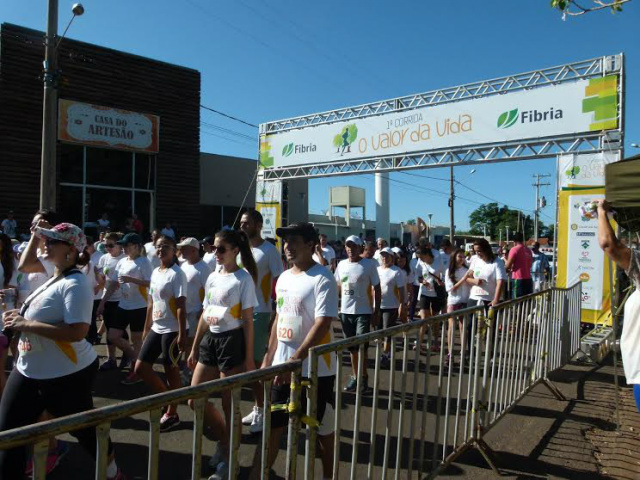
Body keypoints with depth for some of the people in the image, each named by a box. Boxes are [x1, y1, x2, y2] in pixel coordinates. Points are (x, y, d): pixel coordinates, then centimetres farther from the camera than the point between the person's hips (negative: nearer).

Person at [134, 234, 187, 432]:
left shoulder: (177, 274, -13)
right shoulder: (155, 273, 12)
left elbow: (181, 306, -17)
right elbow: (151, 303, 17)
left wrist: (182, 334, -20)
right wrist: (146, 329, 18)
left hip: (172, 330, -8)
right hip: (156, 328, 8)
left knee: (171, 370, 3)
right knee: (140, 368, 9)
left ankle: (172, 414, 19)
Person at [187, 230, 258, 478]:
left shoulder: (243, 278, -10)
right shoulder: (212, 277, 10)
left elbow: (247, 320, -11)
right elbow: (205, 315, 16)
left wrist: (249, 357, -12)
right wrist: (194, 348, 17)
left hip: (232, 341, -7)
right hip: (210, 340, 8)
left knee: (229, 405, 3)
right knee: (195, 400, 11)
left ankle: (228, 457, 23)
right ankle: (224, 439, 33)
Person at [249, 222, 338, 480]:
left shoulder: (322, 279, -15)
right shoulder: (283, 278, 9)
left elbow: (322, 324, -23)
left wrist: (295, 360, -28)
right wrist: (268, 358, 15)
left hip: (315, 370, -6)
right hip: (282, 367, 6)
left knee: (322, 430, 12)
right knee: (272, 427, 12)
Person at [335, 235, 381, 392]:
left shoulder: (369, 264, -6)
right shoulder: (342, 265, 7)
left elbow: (376, 289, -5)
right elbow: (338, 287, 15)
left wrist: (376, 311, -9)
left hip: (363, 312, -5)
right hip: (345, 312, 5)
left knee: (361, 346, -7)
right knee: (352, 347, 12)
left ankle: (364, 378, 8)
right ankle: (355, 377, 24)